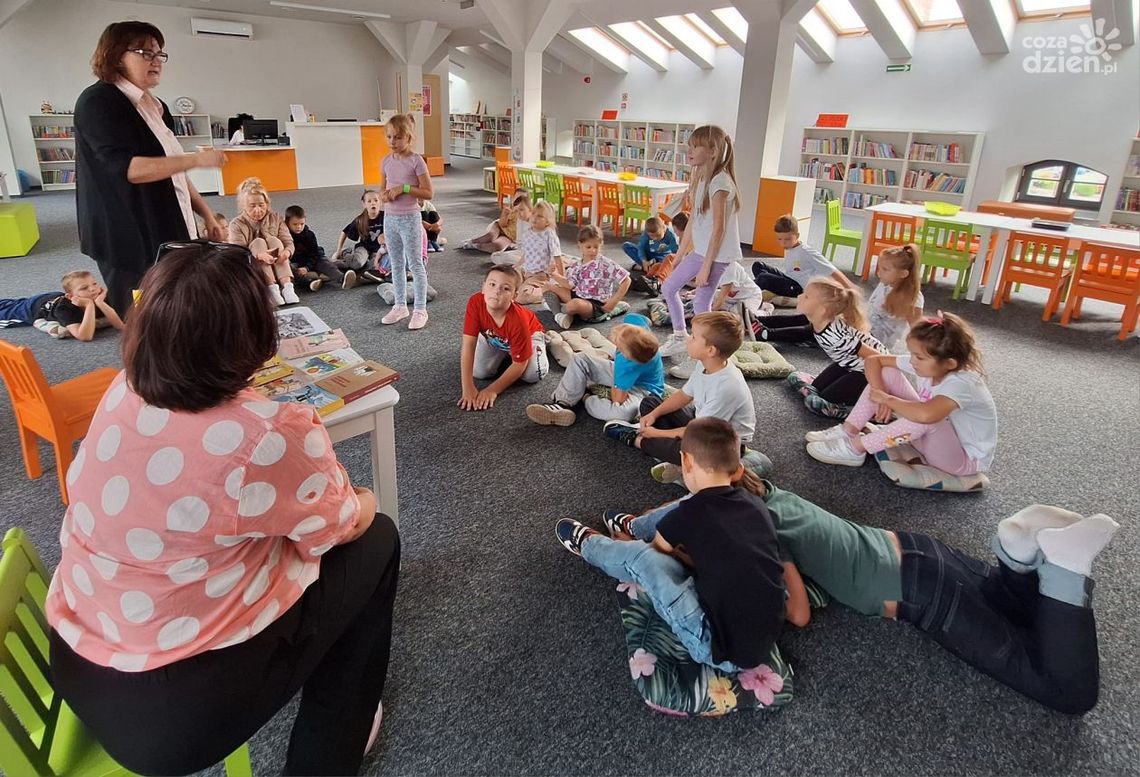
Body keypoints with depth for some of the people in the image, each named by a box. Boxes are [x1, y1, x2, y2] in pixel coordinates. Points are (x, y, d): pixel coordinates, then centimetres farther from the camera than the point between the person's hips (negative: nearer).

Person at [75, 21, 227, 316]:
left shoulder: (157, 107, 16)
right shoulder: (97, 102, -9)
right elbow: (126, 168, -21)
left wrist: (207, 214, 13)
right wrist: (197, 159, -22)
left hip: (168, 232, 8)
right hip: (129, 238, -8)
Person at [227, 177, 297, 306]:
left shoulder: (276, 218, 0)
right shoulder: (236, 225, -9)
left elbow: (289, 242, -6)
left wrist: (287, 252, -33)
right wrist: (259, 255, -43)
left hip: (276, 267, 2)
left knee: (273, 240, -22)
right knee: (258, 242, -26)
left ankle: (287, 285, -39)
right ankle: (272, 289, -42)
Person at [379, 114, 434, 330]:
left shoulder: (416, 160, -11)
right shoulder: (386, 161, 6)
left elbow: (428, 192, -13)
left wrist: (403, 188, -20)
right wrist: (384, 195, -6)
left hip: (409, 218, -6)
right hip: (390, 218, 6)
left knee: (415, 265, 1)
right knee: (396, 264, 14)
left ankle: (420, 310, 8)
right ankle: (400, 305, 25)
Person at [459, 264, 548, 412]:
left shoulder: (518, 320, -43)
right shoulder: (475, 302, -37)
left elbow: (519, 365, -33)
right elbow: (468, 345, -35)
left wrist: (493, 390, -35)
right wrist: (468, 389, -38)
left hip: (529, 333, -3)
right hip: (493, 337, 3)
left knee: (533, 375, -24)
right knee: (479, 372, -16)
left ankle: (543, 341, 9)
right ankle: (503, 353, 17)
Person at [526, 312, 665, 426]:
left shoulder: (628, 364, -42)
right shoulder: (634, 320, -26)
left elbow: (618, 399, -31)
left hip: (643, 390, -8)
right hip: (625, 373, 8)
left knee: (625, 411, -41)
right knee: (579, 359, -3)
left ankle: (587, 399, -14)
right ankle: (562, 403, -13)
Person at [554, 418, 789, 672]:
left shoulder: (690, 515, -16)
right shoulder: (756, 504, -2)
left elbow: (657, 547, 7)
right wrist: (682, 553, 17)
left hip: (726, 653, -6)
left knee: (641, 556, -3)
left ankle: (587, 545, 29)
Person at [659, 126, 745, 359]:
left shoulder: (719, 181, -19)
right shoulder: (701, 178, 10)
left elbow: (718, 229, -21)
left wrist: (705, 267, -20)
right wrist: (679, 255, 16)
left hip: (717, 254, -10)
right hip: (699, 250, 10)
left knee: (701, 303, -6)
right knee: (668, 287, 13)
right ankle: (679, 338, 25)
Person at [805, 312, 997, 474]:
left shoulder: (962, 384, -33)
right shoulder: (926, 364, -11)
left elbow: (925, 414, -53)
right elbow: (874, 360, -4)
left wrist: (887, 399, -34)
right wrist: (881, 396, -20)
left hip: (965, 459, -7)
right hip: (932, 439, 7)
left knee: (924, 416, -41)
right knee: (888, 373, -6)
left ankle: (854, 448, -25)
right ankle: (848, 431, -9)